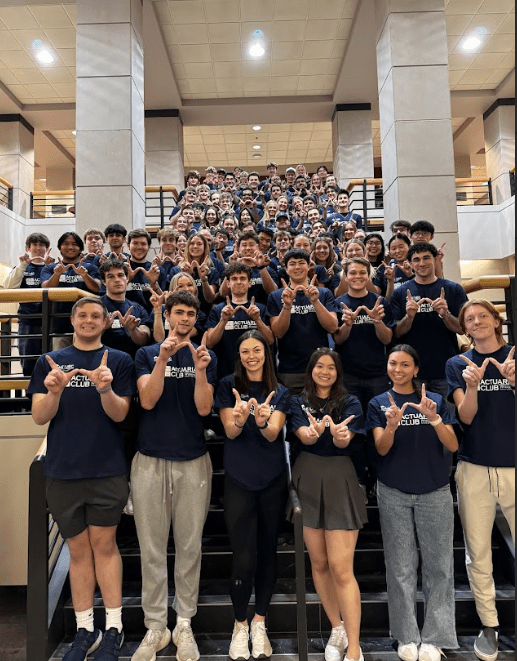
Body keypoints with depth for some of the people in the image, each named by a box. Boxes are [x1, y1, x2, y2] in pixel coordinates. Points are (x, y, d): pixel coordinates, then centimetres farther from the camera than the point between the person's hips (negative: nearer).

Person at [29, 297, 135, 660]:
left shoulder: (119, 361, 2)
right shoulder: (49, 361, 7)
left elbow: (119, 414, -6)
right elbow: (39, 417, 0)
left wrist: (105, 388, -27)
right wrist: (53, 391, -21)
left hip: (107, 469, -2)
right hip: (63, 470, 2)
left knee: (104, 544, 3)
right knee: (78, 550, 10)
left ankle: (114, 629, 17)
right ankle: (85, 630, 23)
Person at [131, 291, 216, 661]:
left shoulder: (205, 356, 5)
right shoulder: (147, 354, 5)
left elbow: (204, 408, -5)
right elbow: (147, 400, -9)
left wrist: (200, 368, -20)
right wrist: (163, 360, -21)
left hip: (193, 461, 0)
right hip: (150, 460, 0)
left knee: (189, 546, 8)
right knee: (152, 548, 7)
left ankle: (184, 623, 24)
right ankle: (155, 626, 22)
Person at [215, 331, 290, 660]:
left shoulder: (280, 392, 2)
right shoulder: (228, 386, -1)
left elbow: (272, 435, -11)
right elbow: (230, 431, -11)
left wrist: (261, 421, -35)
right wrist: (240, 418, -35)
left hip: (273, 481, 2)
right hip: (238, 481, -2)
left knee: (268, 553, 11)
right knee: (244, 559, -1)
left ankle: (260, 624, 30)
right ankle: (240, 625, 23)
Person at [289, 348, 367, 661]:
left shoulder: (350, 402, -2)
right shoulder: (299, 402, 4)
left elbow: (345, 440, -17)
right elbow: (303, 435, -14)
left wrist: (337, 433, -42)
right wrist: (315, 431, -38)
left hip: (339, 483, -3)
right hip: (307, 483, 3)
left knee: (341, 568, -5)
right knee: (318, 563, 13)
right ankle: (337, 630, 33)